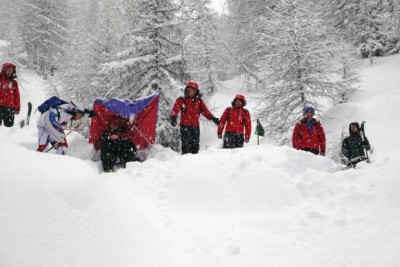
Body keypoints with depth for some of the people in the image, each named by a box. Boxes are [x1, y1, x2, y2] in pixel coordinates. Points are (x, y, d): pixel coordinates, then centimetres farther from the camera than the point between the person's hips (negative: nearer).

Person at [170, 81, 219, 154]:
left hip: (195, 126, 4)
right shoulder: (181, 100, 6)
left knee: (195, 145, 6)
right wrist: (173, 117, -28)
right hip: (185, 125, -4)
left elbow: (205, 111, 9)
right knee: (186, 144, -10)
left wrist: (213, 118, -7)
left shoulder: (199, 101, 16)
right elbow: (175, 109, -8)